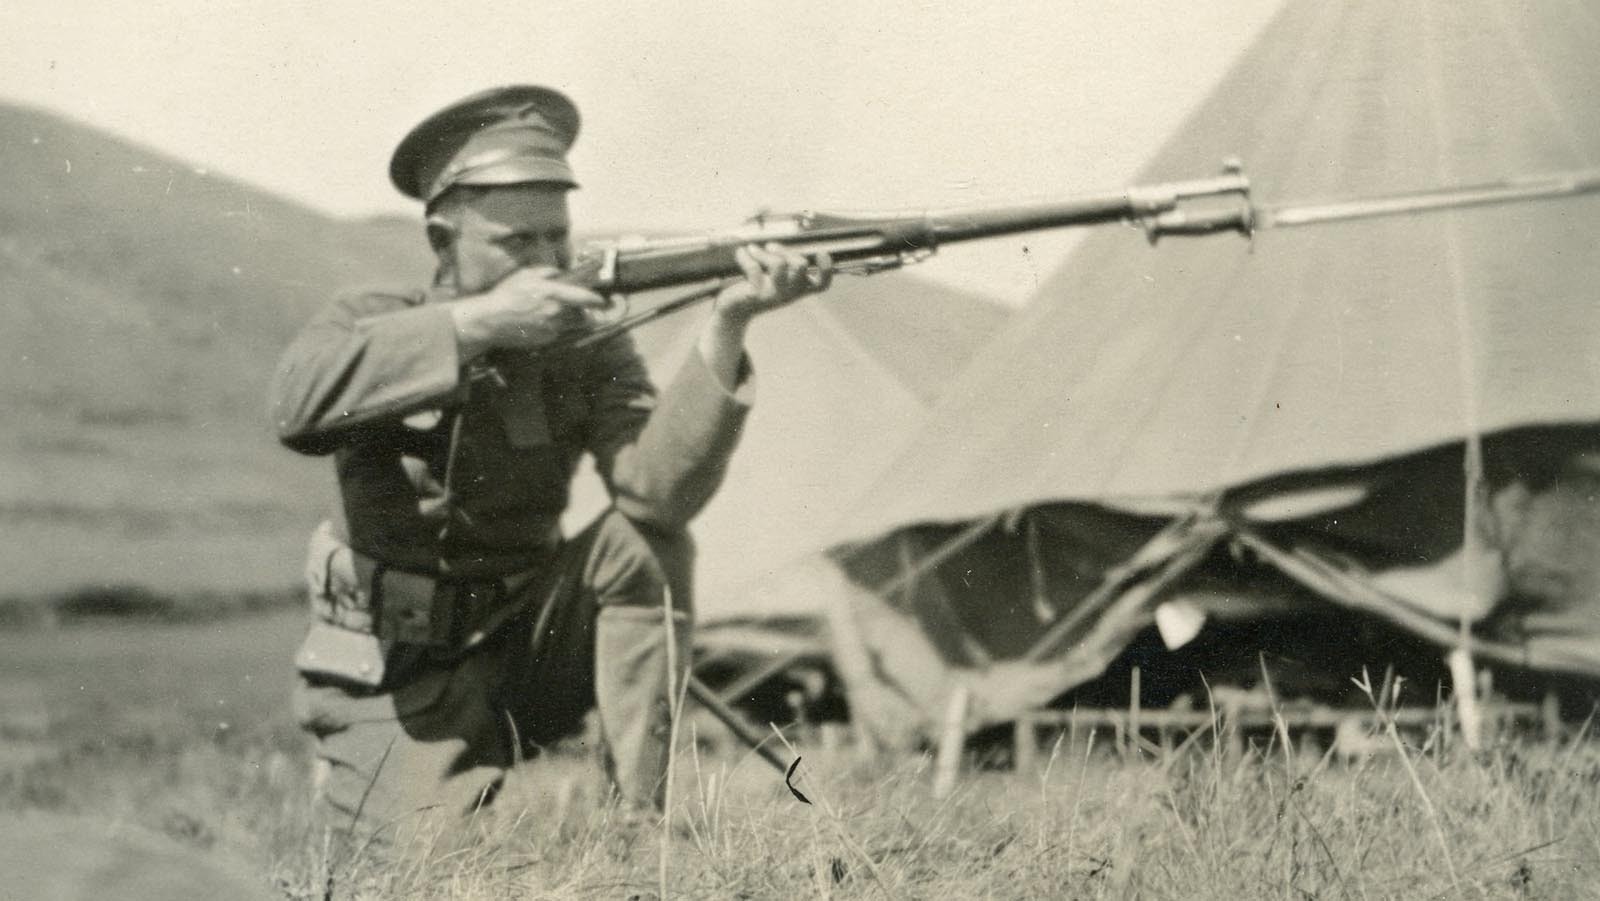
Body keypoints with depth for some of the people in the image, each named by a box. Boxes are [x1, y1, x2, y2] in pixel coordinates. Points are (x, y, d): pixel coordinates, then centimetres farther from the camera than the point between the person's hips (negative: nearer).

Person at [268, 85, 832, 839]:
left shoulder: (588, 351, -5)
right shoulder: (372, 324, -9)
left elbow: (657, 489, -25)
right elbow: (298, 404, -35)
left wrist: (724, 330, -38)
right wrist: (475, 323, -38)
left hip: (524, 649, 3)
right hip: (396, 680, -2)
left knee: (644, 543, -22)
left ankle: (643, 825, -16)